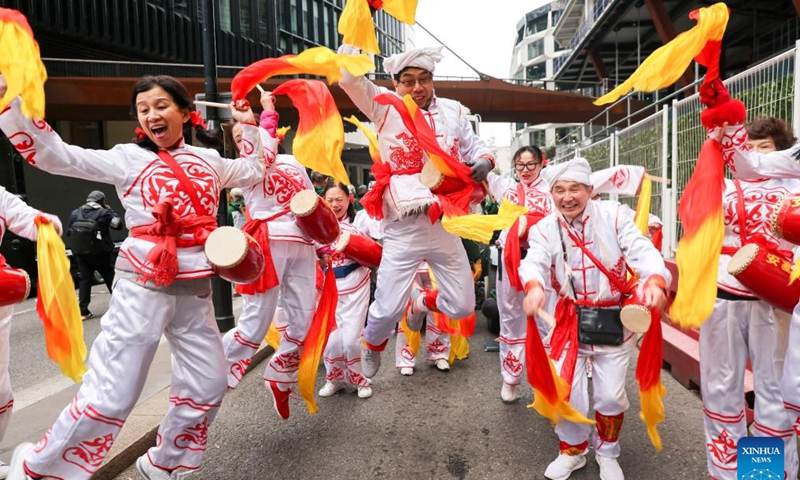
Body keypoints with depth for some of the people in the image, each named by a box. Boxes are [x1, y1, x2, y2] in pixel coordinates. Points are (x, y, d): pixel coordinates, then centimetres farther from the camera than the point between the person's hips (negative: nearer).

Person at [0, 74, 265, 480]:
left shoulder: (207, 159, 12)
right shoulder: (128, 158, 1)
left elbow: (252, 172, 27)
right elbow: (53, 155, -4)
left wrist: (249, 126, 24)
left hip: (195, 289, 5)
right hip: (144, 286, -5)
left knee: (206, 387, 12)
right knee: (110, 396, -6)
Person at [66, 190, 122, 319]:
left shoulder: (75, 213, 5)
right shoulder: (104, 213, -6)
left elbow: (69, 232, 10)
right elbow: (119, 225, 3)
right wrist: (110, 211, 11)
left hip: (82, 253, 3)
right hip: (101, 253, -3)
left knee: (85, 280, 7)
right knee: (110, 278, 8)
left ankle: (83, 311, 5)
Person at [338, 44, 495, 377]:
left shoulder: (453, 111, 11)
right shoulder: (385, 107, 1)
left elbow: (475, 147, 19)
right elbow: (347, 76, -10)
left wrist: (484, 162, -3)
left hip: (446, 226, 4)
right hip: (403, 231, -3)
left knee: (462, 306, 9)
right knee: (388, 309, -2)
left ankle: (421, 301, 44)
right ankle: (373, 346, 34)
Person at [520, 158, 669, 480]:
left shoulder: (614, 215, -8)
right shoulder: (544, 229, -4)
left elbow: (641, 250, -20)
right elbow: (535, 262, -22)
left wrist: (655, 280, -41)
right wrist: (534, 286, -45)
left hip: (614, 319, -1)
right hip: (570, 320, 1)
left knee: (611, 394, 6)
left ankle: (607, 453, 36)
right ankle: (572, 450, 31)